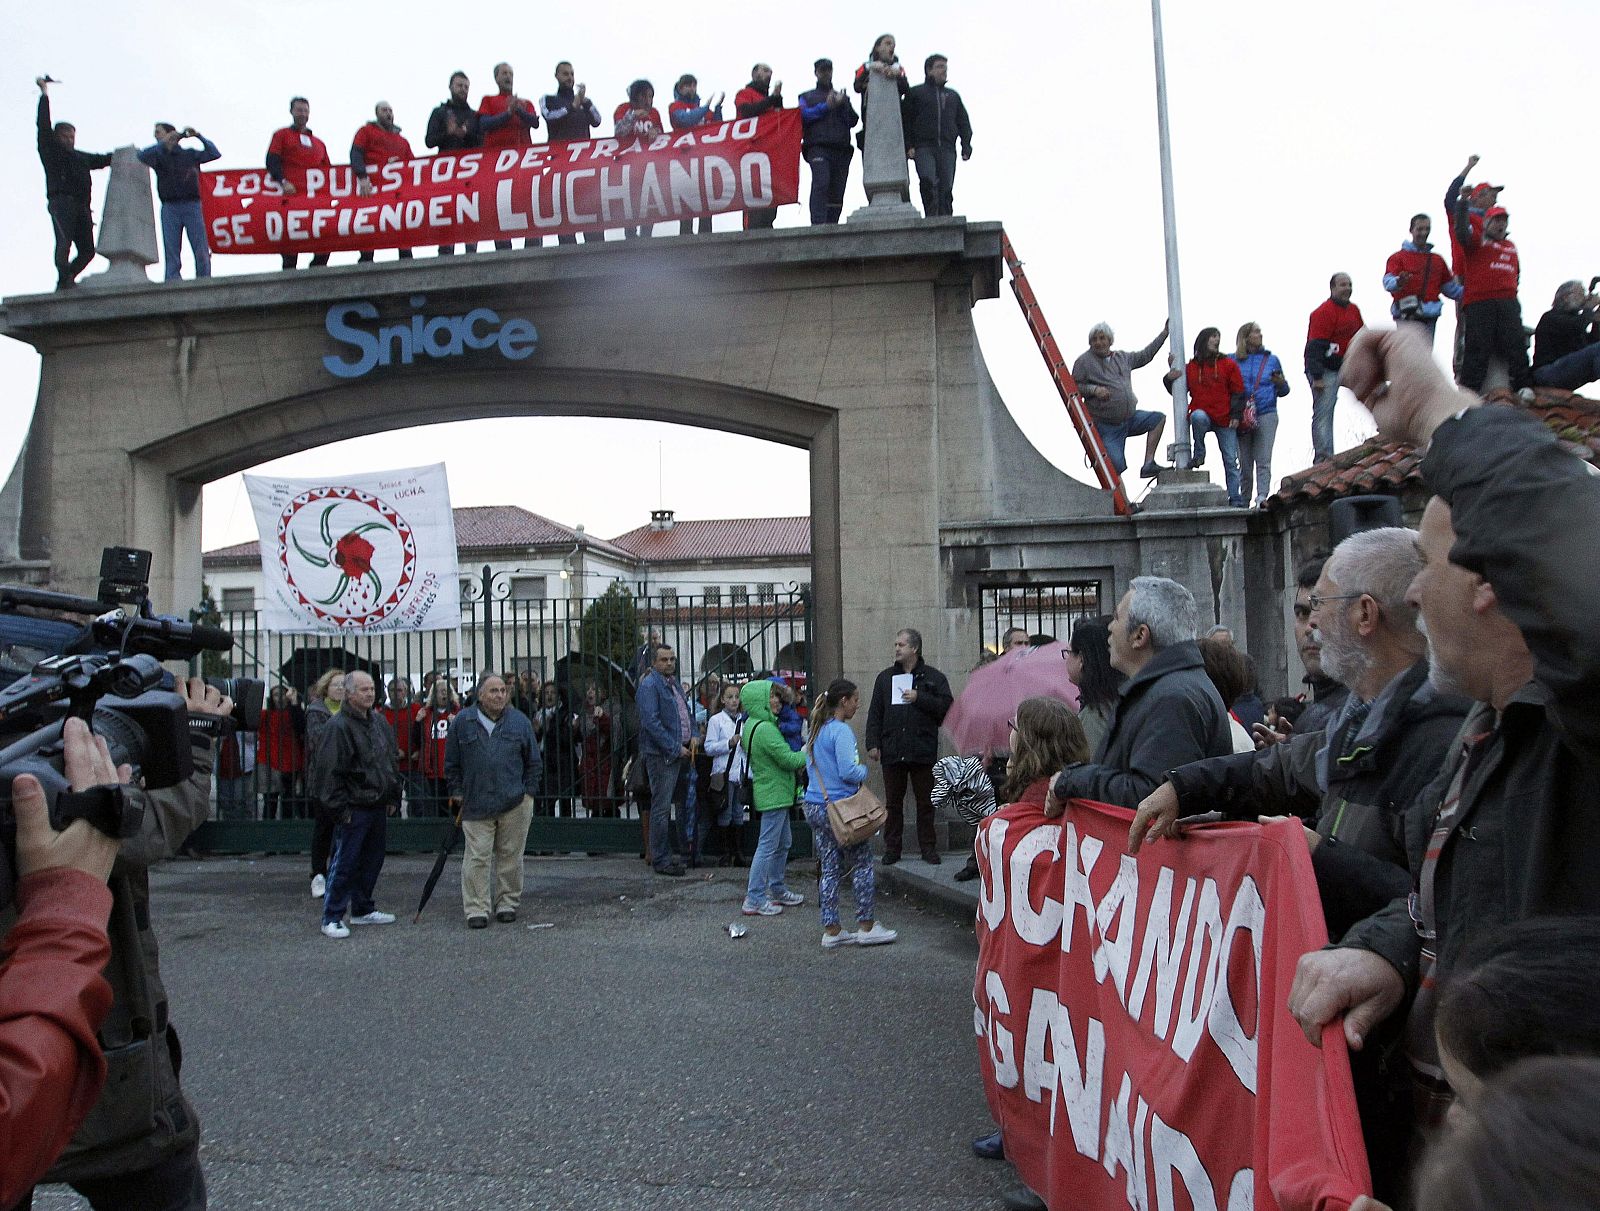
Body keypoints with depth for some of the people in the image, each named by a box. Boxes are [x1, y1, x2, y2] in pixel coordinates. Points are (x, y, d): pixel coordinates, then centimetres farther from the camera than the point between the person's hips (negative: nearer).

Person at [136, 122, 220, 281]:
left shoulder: (190, 154, 14)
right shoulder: (158, 156, 14)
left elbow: (215, 154, 7)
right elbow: (142, 156, -5)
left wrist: (198, 136, -3)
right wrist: (164, 143, -10)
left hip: (192, 206, -1)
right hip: (169, 208, 1)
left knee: (201, 253, -6)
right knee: (171, 254, -4)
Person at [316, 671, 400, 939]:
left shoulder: (380, 721, 12)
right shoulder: (339, 726, -13)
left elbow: (392, 762, 19)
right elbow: (331, 771, -16)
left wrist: (393, 797, 15)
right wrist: (339, 807, -17)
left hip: (378, 806, 8)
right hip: (354, 809, -8)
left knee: (372, 861, 15)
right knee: (344, 864, -3)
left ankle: (363, 910, 28)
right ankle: (331, 918, 6)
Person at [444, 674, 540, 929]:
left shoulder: (519, 721, 5)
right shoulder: (463, 721, 2)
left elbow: (533, 761, 10)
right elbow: (452, 762, 10)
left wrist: (529, 791, 4)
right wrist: (457, 792, 6)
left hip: (515, 803, 1)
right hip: (476, 804, -1)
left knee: (510, 856, 9)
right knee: (477, 858, -2)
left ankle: (507, 903, 21)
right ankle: (476, 909, 6)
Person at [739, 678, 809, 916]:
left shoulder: (751, 725, 11)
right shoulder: (765, 729, -22)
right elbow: (789, 760, -20)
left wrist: (799, 761, 9)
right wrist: (808, 751, -4)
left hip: (774, 792, 11)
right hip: (773, 795, -11)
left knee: (783, 843, 19)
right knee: (768, 846, -5)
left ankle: (777, 890, 29)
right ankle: (754, 900, -1)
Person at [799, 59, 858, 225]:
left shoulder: (842, 96, 29)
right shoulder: (807, 96, 23)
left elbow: (853, 120, 15)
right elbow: (804, 115, 3)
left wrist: (842, 105, -1)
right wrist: (826, 106, -3)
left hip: (842, 148, 4)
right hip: (818, 147, -4)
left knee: (837, 192, -5)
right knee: (821, 183, -25)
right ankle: (818, 224, -35)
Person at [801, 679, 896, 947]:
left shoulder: (815, 731, 13)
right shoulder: (841, 731, -15)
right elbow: (848, 771, -21)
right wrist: (864, 771, 1)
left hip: (814, 806, 8)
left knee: (829, 869, 11)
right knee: (862, 865, 5)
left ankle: (831, 930, 13)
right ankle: (866, 927, 11)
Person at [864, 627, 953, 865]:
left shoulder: (933, 677, 4)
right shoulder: (885, 677, 12)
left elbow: (946, 705, -7)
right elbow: (875, 714, 10)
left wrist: (919, 698, -13)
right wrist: (873, 743, 2)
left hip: (923, 752, -2)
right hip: (892, 751, 2)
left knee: (925, 801, 5)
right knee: (892, 802, 8)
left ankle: (928, 848, 15)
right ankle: (892, 848, 16)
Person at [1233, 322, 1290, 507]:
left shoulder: (1271, 359, 13)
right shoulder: (1233, 360, 8)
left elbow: (1283, 391, 16)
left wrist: (1281, 383, -5)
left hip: (1266, 415, 0)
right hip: (1242, 416, 0)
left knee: (1263, 460, -11)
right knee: (1245, 462, 5)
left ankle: (1262, 496, -17)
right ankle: (1244, 498, 13)